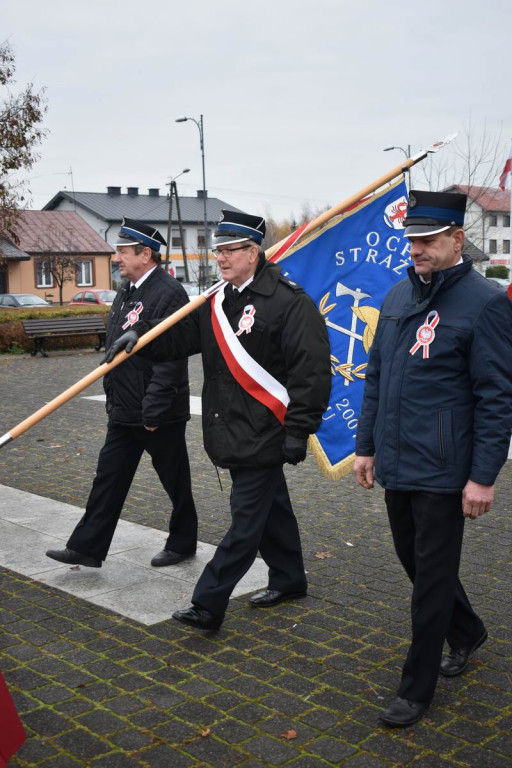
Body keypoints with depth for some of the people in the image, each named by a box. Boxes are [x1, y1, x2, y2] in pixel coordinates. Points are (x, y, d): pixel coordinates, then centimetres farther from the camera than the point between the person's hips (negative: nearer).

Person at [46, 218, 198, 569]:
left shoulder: (169, 293, -18)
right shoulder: (127, 292, 11)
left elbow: (171, 357, -23)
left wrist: (154, 409, -23)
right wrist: (113, 399, 17)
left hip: (160, 415, -9)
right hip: (124, 411, 9)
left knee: (175, 481, 9)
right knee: (109, 477, 11)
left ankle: (182, 543, 26)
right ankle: (88, 547, 19)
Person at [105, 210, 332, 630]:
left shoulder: (289, 302, -14)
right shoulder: (217, 301, 12)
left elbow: (312, 371, -17)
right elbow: (181, 335, 15)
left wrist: (299, 429, -18)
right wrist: (140, 337, -4)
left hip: (264, 434, -8)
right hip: (234, 433, 9)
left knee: (246, 519, -2)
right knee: (270, 506, 20)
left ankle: (208, 604, 2)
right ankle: (289, 579, 36)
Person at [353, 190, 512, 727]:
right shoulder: (398, 296, 9)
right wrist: (366, 445, 14)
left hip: (442, 472, -7)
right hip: (395, 464, 7)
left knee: (432, 576, 4)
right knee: (414, 560, 20)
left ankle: (416, 688, 20)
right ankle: (467, 633, 46)